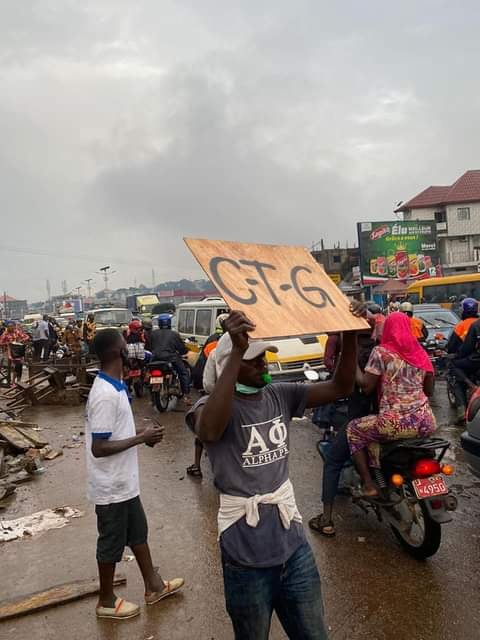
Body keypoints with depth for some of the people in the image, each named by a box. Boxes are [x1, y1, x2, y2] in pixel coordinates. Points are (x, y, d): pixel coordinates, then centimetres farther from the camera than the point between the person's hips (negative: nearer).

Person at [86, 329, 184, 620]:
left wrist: (142, 435, 1)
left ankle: (154, 586, 39)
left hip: (124, 481, 9)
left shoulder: (114, 385, 2)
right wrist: (142, 438, -22)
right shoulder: (106, 395, -28)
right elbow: (98, 448, -26)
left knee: (138, 532, 21)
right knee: (112, 542, 11)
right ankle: (107, 601, 33)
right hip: (112, 486, -9)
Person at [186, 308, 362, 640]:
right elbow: (210, 430, -41)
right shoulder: (213, 405, -17)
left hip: (294, 546, 5)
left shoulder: (280, 396, -1)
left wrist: (350, 332, -18)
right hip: (247, 557, -4)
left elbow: (341, 387, -3)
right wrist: (236, 351, -48)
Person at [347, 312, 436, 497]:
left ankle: (369, 485, 9)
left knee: (353, 430, 16)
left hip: (397, 423, -6)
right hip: (426, 422, 6)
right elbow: (429, 391, 16)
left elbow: (366, 386, -7)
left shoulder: (381, 352, -6)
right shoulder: (421, 353, 10)